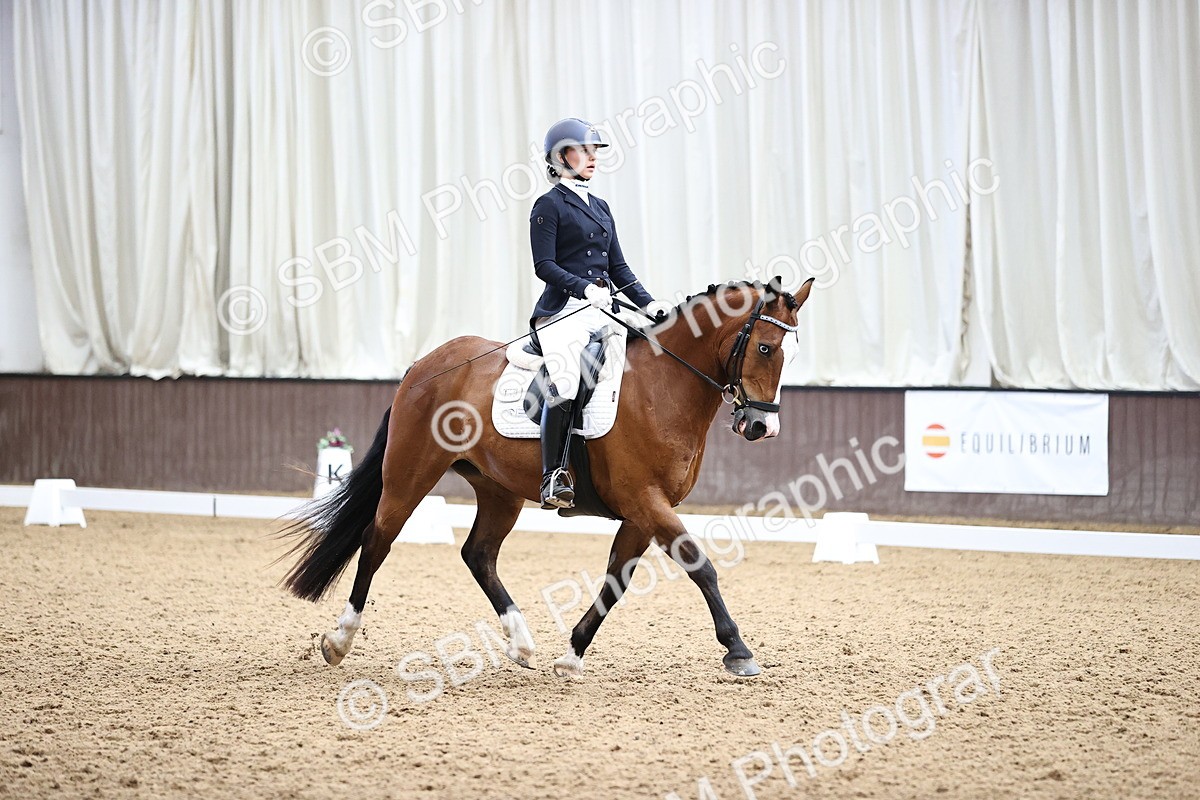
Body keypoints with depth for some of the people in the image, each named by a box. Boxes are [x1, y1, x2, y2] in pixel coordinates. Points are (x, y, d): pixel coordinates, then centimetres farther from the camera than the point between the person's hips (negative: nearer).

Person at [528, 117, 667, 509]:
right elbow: (545, 265, -8)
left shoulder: (600, 208, 21)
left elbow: (617, 267, 20)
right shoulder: (549, 205, 0)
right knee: (564, 388, -21)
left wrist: (648, 303, 8)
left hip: (604, 309, 7)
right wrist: (585, 288, -22)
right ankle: (553, 478, -16)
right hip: (563, 310, -7)